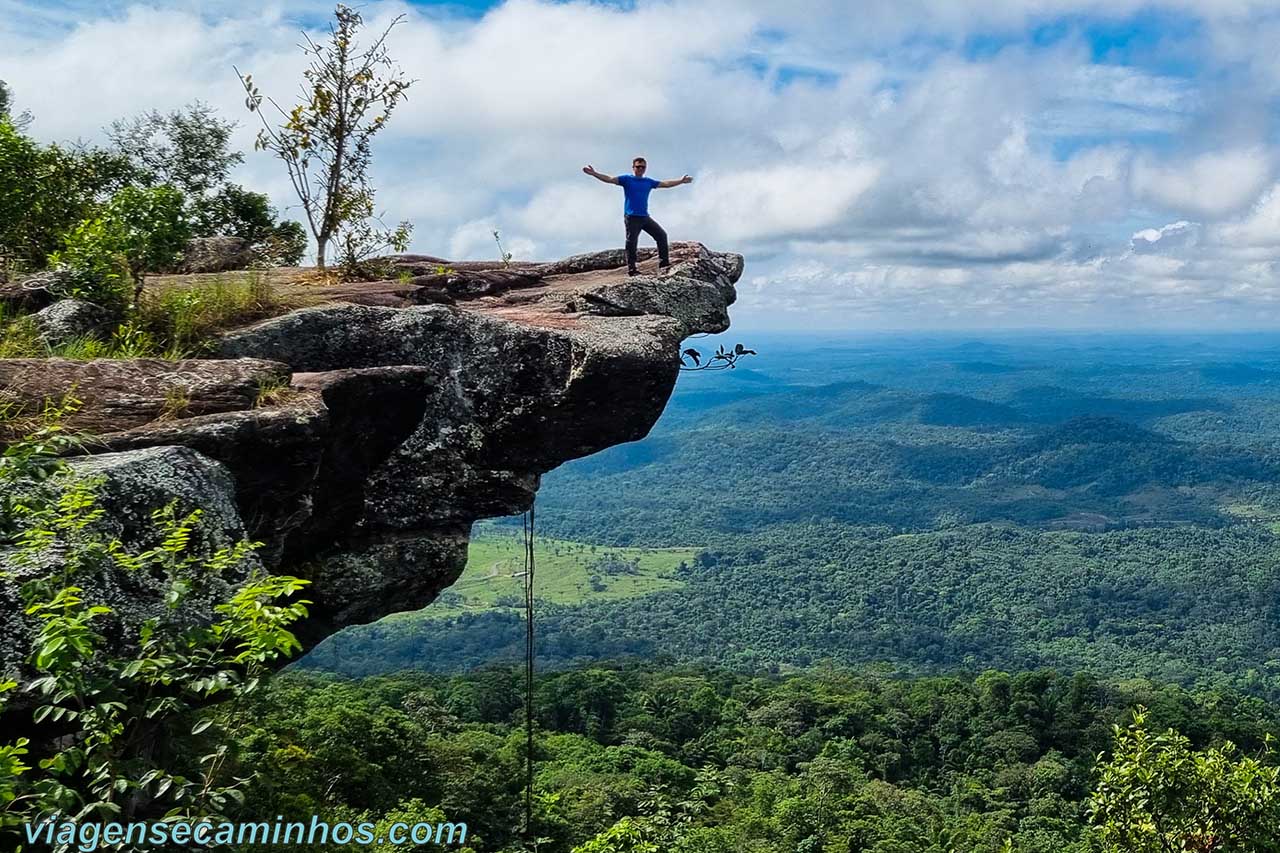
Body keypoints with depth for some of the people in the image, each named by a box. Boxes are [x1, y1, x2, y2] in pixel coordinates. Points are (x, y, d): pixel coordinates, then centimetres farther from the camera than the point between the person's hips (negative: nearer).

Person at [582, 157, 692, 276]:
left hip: (645, 217, 5)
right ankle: (631, 269, -1)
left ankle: (664, 263, 6)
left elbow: (665, 184, 22)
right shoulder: (627, 179, 1)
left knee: (662, 235, 0)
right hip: (631, 217, -5)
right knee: (631, 243, -6)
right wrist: (594, 173, -21)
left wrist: (681, 181, 23)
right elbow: (609, 179, -8)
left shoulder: (649, 182, 15)